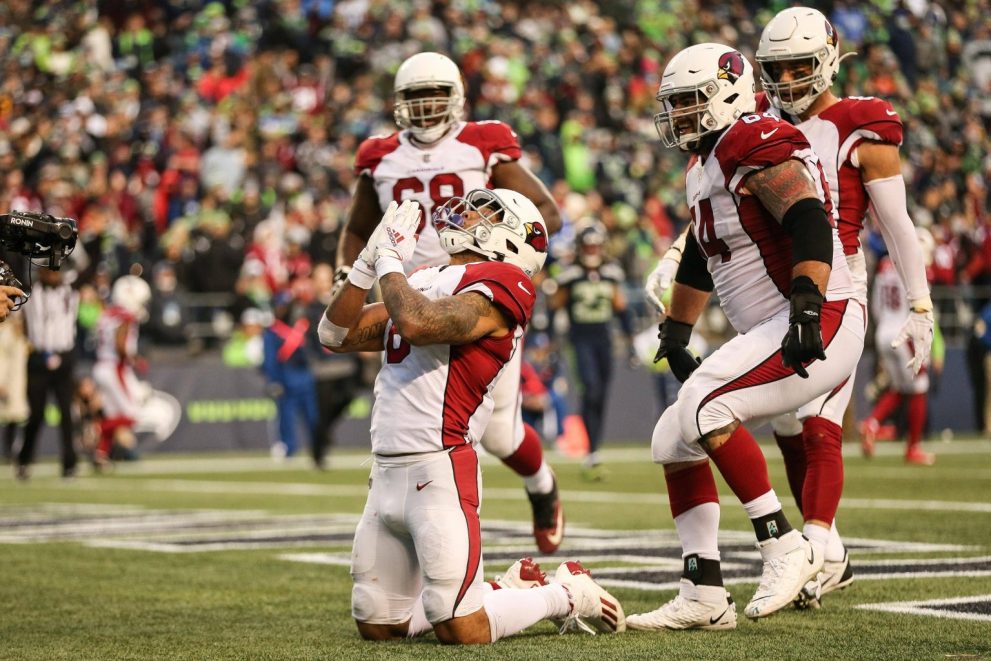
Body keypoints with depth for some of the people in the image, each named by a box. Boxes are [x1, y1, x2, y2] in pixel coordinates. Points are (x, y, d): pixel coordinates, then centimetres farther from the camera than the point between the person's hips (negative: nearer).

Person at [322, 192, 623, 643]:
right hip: (387, 471, 9)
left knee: (460, 631, -10)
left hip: (438, 471, -8)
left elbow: (419, 325, -25)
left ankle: (566, 595, 14)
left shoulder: (497, 285, -8)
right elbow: (337, 335, 19)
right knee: (377, 627, 11)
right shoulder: (426, 282, 18)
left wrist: (390, 263, -8)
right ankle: (501, 597, 27)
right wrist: (368, 262, 8)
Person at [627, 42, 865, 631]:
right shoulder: (707, 167, 18)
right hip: (770, 334, 11)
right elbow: (700, 258, 32)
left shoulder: (759, 147, -13)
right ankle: (704, 597, 9)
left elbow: (810, 226, -27)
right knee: (673, 441, 8)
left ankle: (784, 546, -19)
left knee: (703, 407, -26)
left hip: (825, 323, -10)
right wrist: (676, 332, 36)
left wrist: (807, 307, -38)